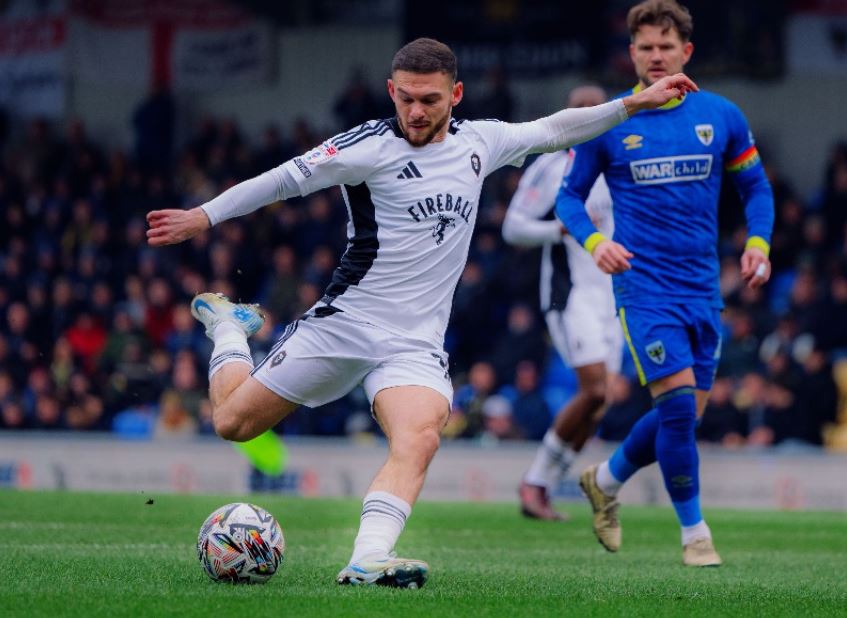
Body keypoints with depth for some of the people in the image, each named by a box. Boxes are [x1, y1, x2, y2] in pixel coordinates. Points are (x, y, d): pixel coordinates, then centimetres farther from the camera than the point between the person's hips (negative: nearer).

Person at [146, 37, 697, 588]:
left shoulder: (478, 143, 6)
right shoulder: (370, 145, -10)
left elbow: (553, 131, 20)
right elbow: (286, 179, -7)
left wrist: (635, 104, 17)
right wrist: (203, 217, -8)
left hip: (416, 343, 2)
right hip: (343, 322, -2)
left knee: (419, 439, -27)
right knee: (233, 422, 4)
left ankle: (368, 561, -37)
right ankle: (229, 328, 34)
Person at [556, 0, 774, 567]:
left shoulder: (721, 116, 4)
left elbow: (754, 185, 15)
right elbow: (570, 196, 6)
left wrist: (758, 242, -2)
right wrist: (594, 241, -13)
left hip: (703, 287, 4)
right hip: (643, 283, -4)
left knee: (684, 414, 7)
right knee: (679, 404, -16)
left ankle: (606, 480, 34)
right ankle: (694, 532, -2)